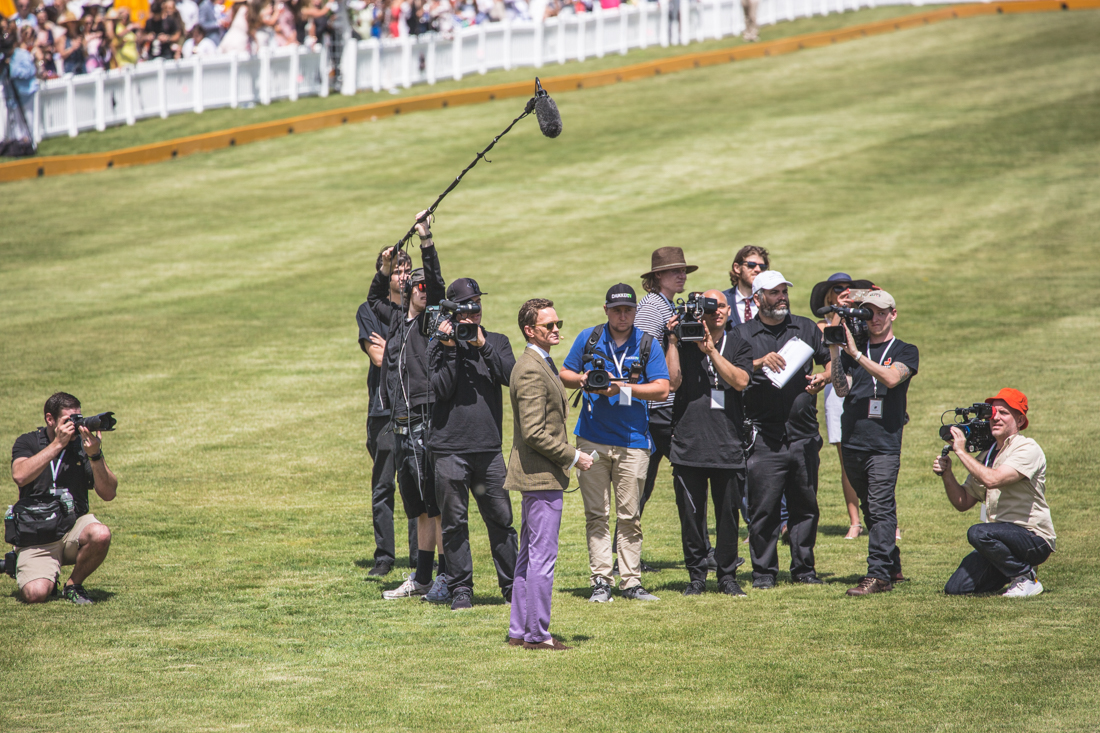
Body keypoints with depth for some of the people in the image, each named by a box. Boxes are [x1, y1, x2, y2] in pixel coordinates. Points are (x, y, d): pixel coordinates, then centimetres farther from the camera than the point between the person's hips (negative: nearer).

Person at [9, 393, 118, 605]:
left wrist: (95, 455, -21)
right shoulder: (28, 443, 0)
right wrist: (57, 444, -22)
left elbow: (108, 494, -6)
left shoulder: (83, 445, 2)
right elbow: (20, 476, -22)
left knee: (100, 534, -32)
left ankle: (74, 585, -4)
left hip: (73, 528, 2)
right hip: (36, 539, -2)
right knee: (35, 593, -25)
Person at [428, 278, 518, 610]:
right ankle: (460, 589, 8)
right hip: (450, 449, -2)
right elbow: (441, 389, -10)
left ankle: (512, 585, 14)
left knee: (501, 518, 4)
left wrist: (482, 345, -11)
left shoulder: (497, 342, 11)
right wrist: (451, 349, -13)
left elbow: (512, 376, -7)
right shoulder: (440, 346, 4)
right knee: (455, 523, 1)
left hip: (489, 446, 2)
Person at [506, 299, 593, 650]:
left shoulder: (539, 364, 15)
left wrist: (564, 457, 19)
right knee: (542, 557, -7)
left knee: (530, 554, 15)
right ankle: (536, 633, -3)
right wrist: (573, 457, -16)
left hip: (534, 474, 11)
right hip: (542, 475, -11)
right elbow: (534, 433, -24)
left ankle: (519, 630, 20)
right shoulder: (532, 371, -19)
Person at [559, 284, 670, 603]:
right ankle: (600, 581, 2)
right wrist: (582, 380, -8)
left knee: (629, 516, 1)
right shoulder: (588, 339, 7)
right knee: (596, 515, 0)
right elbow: (564, 375, 14)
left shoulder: (648, 345, 2)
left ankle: (631, 582, 5)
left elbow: (662, 389, -5)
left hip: (633, 442, -1)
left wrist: (622, 388, -16)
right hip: (592, 440, 1)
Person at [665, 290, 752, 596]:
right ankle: (696, 575, 14)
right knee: (691, 514, 2)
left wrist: (711, 350, -13)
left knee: (728, 513, 4)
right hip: (689, 443, -1)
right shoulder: (684, 344, 5)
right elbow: (672, 381, -8)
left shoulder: (737, 344, 9)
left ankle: (727, 575, 15)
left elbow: (741, 381, -8)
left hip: (727, 444, 1)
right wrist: (673, 342, -11)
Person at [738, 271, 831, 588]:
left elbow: (830, 361, 20)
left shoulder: (806, 328, 13)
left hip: (804, 435, 3)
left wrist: (823, 377, -1)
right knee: (764, 507, -4)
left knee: (805, 505, 6)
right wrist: (759, 363, -18)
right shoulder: (743, 335, 5)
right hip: (764, 438, -3)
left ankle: (804, 568, 15)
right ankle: (764, 571, 4)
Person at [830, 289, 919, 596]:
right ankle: (893, 567, 22)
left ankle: (879, 574, -15)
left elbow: (892, 378, -15)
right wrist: (835, 352, -7)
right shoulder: (852, 349, 15)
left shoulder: (905, 352, 6)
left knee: (881, 508, -12)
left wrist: (856, 353, -19)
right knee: (870, 510, 11)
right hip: (853, 441, 5)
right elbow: (842, 389, 3)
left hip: (885, 442, -5)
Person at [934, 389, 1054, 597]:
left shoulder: (1028, 449, -11)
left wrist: (961, 451, -15)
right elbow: (963, 503, 15)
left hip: (1035, 539, -8)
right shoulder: (987, 456, 14)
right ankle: (1014, 569, 16)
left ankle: (1026, 578, -12)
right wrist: (946, 474, -2)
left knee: (978, 533, -33)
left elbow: (992, 479, -26)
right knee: (955, 588, -5)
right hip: (1007, 537, 8)